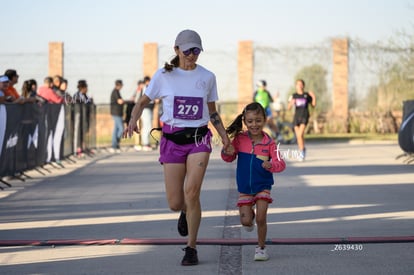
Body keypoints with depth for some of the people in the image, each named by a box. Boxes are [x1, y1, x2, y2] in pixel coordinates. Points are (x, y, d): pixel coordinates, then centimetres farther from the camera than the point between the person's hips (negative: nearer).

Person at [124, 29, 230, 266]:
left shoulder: (207, 77, 5)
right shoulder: (164, 75, 0)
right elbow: (143, 102, 7)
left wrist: (225, 137, 4)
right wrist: (133, 120, -13)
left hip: (199, 138, 0)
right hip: (172, 139, 0)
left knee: (192, 191, -19)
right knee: (175, 203, -2)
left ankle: (192, 248, -6)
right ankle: (186, 212, 38)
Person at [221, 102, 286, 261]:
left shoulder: (269, 143, -10)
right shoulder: (240, 139, -5)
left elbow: (280, 164, -15)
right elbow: (229, 159, 6)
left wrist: (271, 165, -36)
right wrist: (227, 152, -17)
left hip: (263, 186, -2)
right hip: (244, 188, 2)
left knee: (261, 219, -9)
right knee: (246, 221, 0)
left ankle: (261, 247, 12)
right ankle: (250, 215, 37)